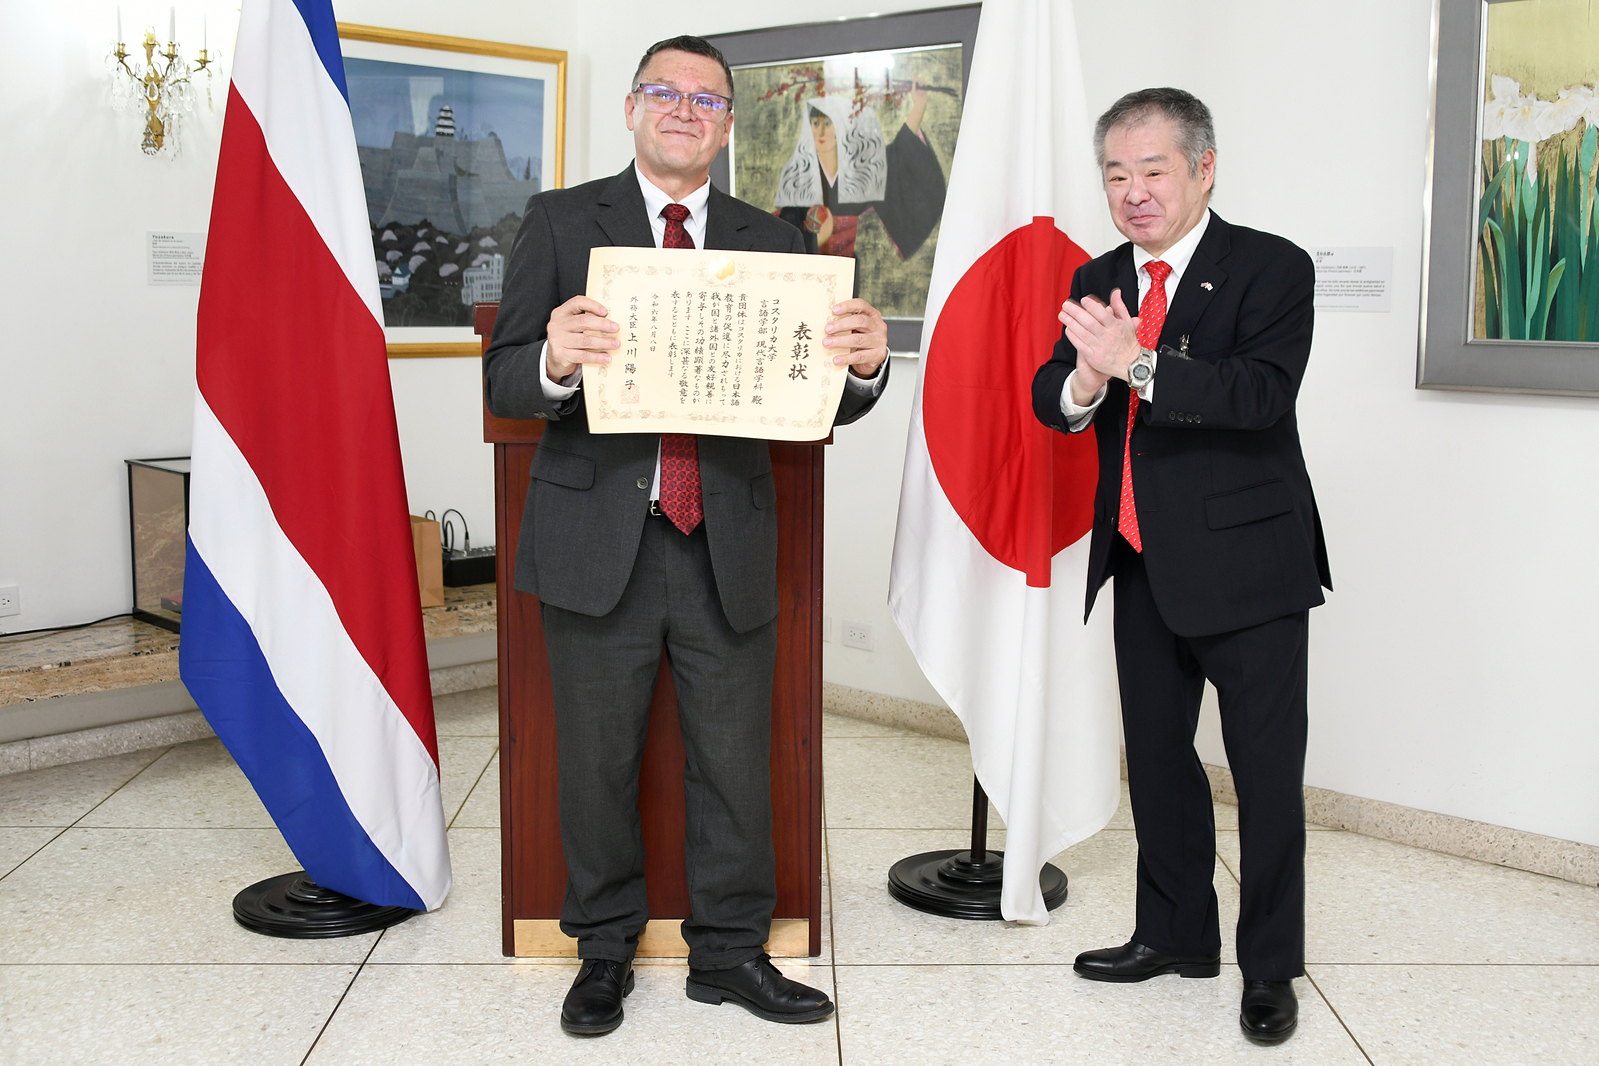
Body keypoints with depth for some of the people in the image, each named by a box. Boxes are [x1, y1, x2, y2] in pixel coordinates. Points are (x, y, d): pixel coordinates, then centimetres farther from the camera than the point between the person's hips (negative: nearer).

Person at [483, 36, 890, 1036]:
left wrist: (864, 362, -20)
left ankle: (731, 952, 28)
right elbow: (503, 384, -5)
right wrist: (555, 360, -28)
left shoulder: (773, 241, 8)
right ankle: (607, 951, 29)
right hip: (600, 544, -1)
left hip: (728, 548, 2)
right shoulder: (561, 221, 2)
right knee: (598, 764, 10)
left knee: (738, 762, 10)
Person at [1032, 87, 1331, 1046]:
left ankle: (1271, 966, 20)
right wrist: (1084, 382, -21)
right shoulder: (1098, 282, 9)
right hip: (1143, 563, 6)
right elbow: (1047, 399, 3)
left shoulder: (1273, 269, -9)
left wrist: (1138, 364, -32)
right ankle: (1177, 934, 34)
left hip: (1245, 561, -6)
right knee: (1156, 754, 16)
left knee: (1268, 769, 3)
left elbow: (1263, 392, -23)